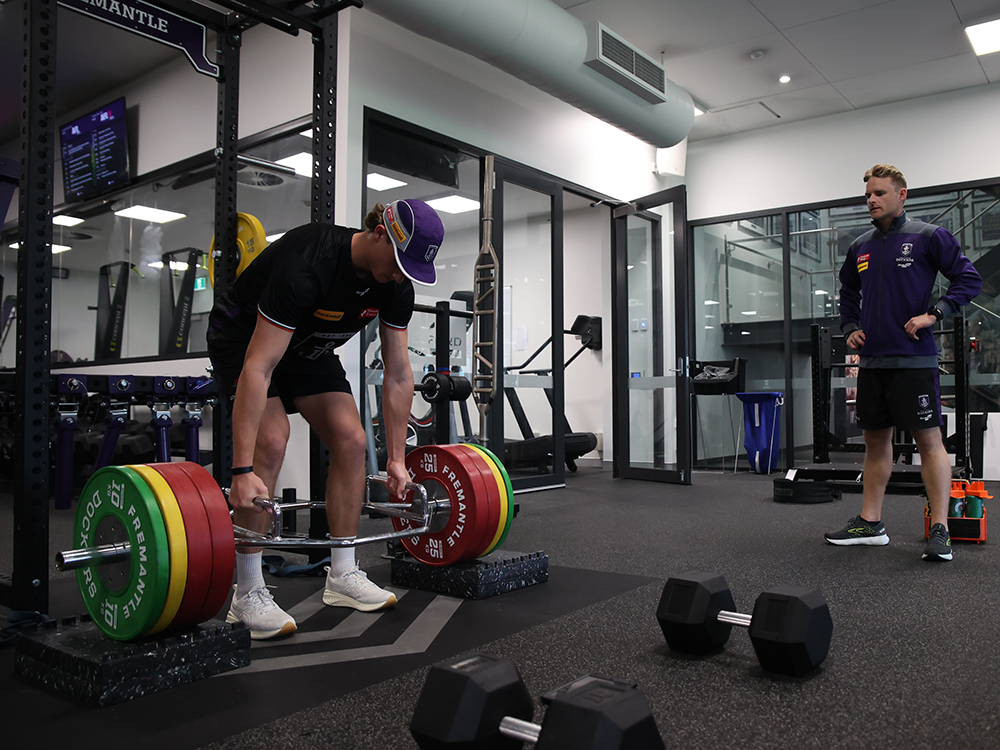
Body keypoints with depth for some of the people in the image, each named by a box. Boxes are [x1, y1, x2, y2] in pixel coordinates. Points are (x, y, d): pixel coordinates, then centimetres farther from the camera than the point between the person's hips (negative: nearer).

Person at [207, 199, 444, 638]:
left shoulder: (397, 286, -18)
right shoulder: (307, 264, -39)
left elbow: (398, 375, -9)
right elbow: (259, 367, -42)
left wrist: (397, 459, -8)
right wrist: (242, 471, -44)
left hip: (309, 347, 6)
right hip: (244, 340, -6)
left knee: (351, 440, -8)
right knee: (271, 442, -24)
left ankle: (342, 577, 4)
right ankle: (247, 595, -12)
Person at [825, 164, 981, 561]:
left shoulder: (928, 237, -2)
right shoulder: (860, 247, 14)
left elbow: (969, 279, -3)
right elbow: (848, 293, 28)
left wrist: (933, 314, -12)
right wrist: (850, 328, 15)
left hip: (913, 358, -6)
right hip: (872, 360, 6)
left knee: (928, 439, -3)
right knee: (875, 440, 11)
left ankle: (940, 530, 2)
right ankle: (870, 522, 18)